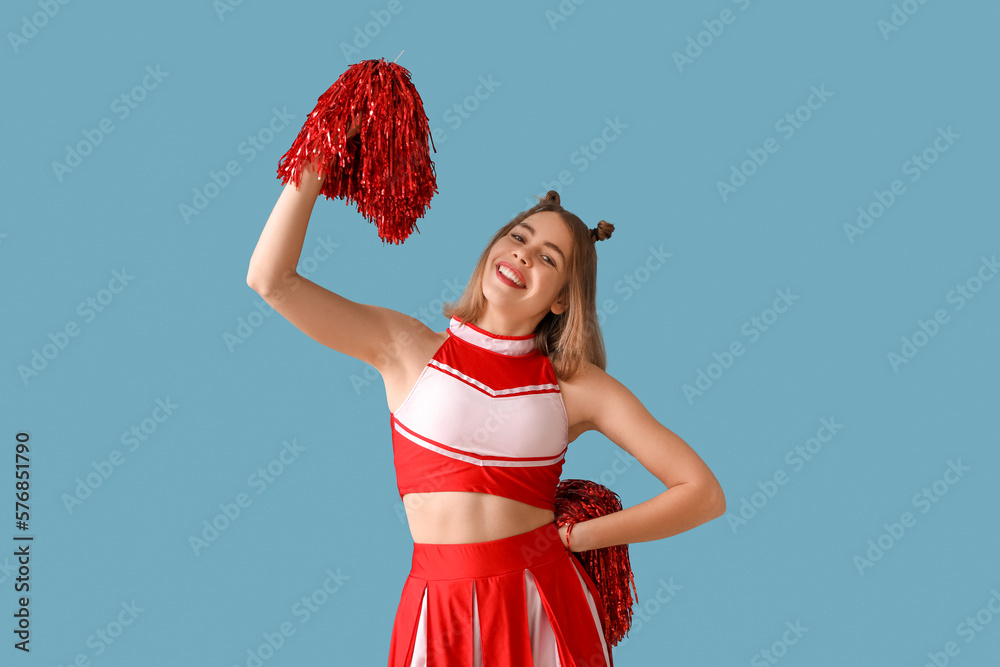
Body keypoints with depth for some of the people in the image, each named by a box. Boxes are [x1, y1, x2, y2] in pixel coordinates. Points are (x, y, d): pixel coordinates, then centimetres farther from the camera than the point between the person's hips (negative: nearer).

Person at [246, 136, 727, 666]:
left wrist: (575, 536, -2)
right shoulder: (407, 348, 2)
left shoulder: (578, 386, 0)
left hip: (545, 614, 0)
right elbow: (272, 280, -6)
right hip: (439, 617, 1)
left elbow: (704, 493, -1)